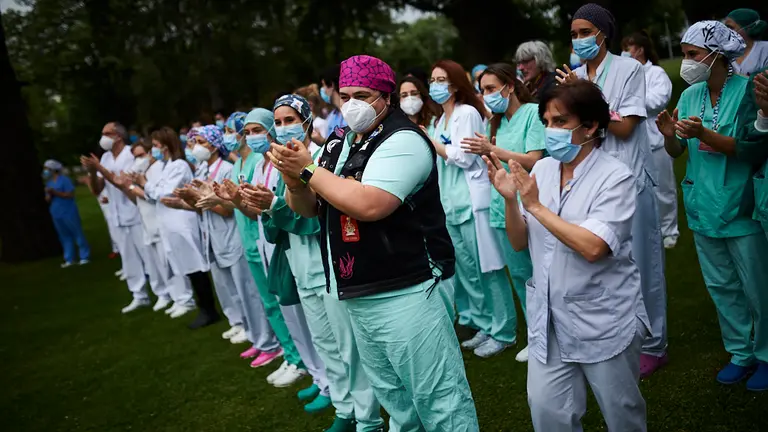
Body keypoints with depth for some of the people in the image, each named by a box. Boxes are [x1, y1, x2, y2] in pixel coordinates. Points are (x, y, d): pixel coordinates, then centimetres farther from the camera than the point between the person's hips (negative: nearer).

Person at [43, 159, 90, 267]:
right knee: (64, 236, 9)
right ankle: (69, 259, 13)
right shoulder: (48, 182, 12)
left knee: (77, 234, -1)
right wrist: (49, 194, -8)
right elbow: (48, 200, 15)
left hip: (68, 212, -7)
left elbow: (71, 194, -16)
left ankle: (85, 257, 4)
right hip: (56, 214, 7)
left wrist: (55, 192, -20)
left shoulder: (64, 179, -10)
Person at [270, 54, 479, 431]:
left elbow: (368, 204, -27)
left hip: (404, 293, -8)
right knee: (394, 399, 22)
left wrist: (308, 170, -17)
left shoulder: (402, 140, -13)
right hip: (357, 297, 8)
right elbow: (306, 208, 12)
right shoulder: (337, 143, 12)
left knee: (439, 400, 0)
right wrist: (294, 180, -10)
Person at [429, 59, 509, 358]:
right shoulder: (442, 119, 17)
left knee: (486, 268, -3)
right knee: (467, 269, 11)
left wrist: (430, 141, -7)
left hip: (473, 201, -9)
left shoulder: (467, 113, -8)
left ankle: (501, 332, 5)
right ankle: (484, 325, 21)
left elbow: (463, 157, -14)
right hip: (451, 203, 9)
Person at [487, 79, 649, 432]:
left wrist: (535, 205, -22)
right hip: (549, 322, 5)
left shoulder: (614, 178, -14)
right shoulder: (541, 170, 3)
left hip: (603, 324, -4)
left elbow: (592, 247, -26)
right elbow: (519, 243, 5)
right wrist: (510, 200, -13)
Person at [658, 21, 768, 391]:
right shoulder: (690, 95, 4)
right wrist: (669, 135, -17)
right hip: (704, 207, 5)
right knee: (722, 287, 15)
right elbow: (676, 152, 5)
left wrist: (703, 133, -30)